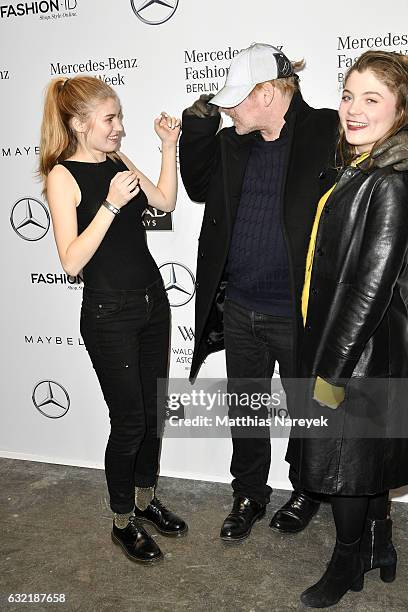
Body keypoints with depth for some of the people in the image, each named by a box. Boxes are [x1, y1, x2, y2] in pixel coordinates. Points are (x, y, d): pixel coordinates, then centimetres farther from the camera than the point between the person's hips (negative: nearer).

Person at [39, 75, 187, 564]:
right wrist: (110, 205, -26)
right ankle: (123, 523, 23)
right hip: (109, 313, -7)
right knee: (129, 421, 2)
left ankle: (146, 500, 35)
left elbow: (165, 201, 11)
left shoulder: (118, 162, 7)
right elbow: (72, 261, -19)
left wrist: (168, 147, 5)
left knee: (153, 412, 15)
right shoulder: (63, 176, -12)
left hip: (152, 300, 7)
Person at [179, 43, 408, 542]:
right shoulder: (232, 144, 4)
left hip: (298, 315, -5)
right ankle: (249, 495, 40)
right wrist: (197, 126, 5)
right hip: (239, 310, 5)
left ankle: (306, 492, 43)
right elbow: (198, 186, 16)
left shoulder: (329, 135, -13)